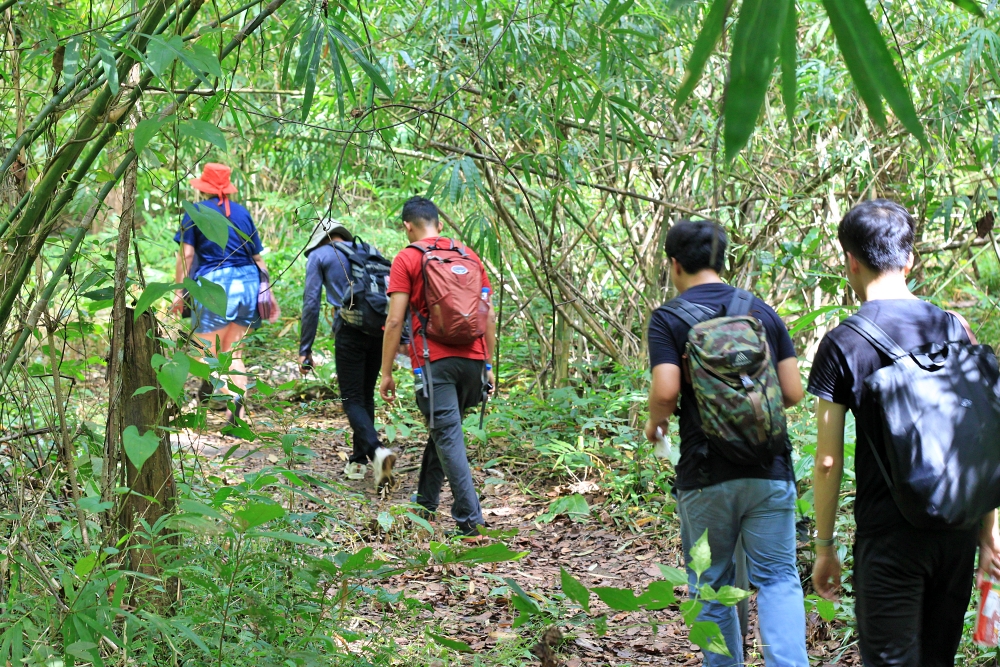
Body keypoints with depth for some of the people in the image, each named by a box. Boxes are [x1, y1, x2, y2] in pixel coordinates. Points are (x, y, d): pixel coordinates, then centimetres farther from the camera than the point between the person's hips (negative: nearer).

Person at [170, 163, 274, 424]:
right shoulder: (242, 213, 13)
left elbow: (186, 255, -5)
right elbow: (258, 257, 13)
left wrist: (179, 292, -1)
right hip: (247, 283, 4)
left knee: (208, 353, 1)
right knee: (233, 353, 10)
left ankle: (232, 394, -27)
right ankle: (236, 417, -2)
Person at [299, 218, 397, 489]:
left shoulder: (319, 256, 8)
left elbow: (311, 303, 1)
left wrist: (305, 349, 3)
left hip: (351, 332, -5)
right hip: (381, 331, 5)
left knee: (353, 400, -1)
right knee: (366, 395, 18)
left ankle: (376, 451, -24)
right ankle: (359, 461, 23)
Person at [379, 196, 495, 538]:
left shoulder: (407, 259, 1)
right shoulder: (469, 256, 14)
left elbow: (395, 321, -5)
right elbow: (489, 315, 13)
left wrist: (387, 373, 0)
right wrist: (488, 366, 20)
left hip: (435, 361, -5)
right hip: (473, 359, 5)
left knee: (448, 437, -4)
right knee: (442, 430, 21)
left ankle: (470, 519, -9)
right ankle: (425, 501, 31)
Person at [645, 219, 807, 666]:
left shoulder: (668, 319, -4)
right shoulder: (764, 311, 7)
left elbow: (666, 391, -16)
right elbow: (792, 393, 5)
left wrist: (654, 425, 4)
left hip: (706, 476, -2)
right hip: (769, 471, 2)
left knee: (712, 585, 13)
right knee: (778, 578, 6)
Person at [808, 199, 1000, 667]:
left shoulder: (843, 343, -8)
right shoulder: (954, 328, 4)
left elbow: (828, 462, -8)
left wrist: (825, 547, 1)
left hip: (889, 538, -4)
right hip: (957, 532, 5)